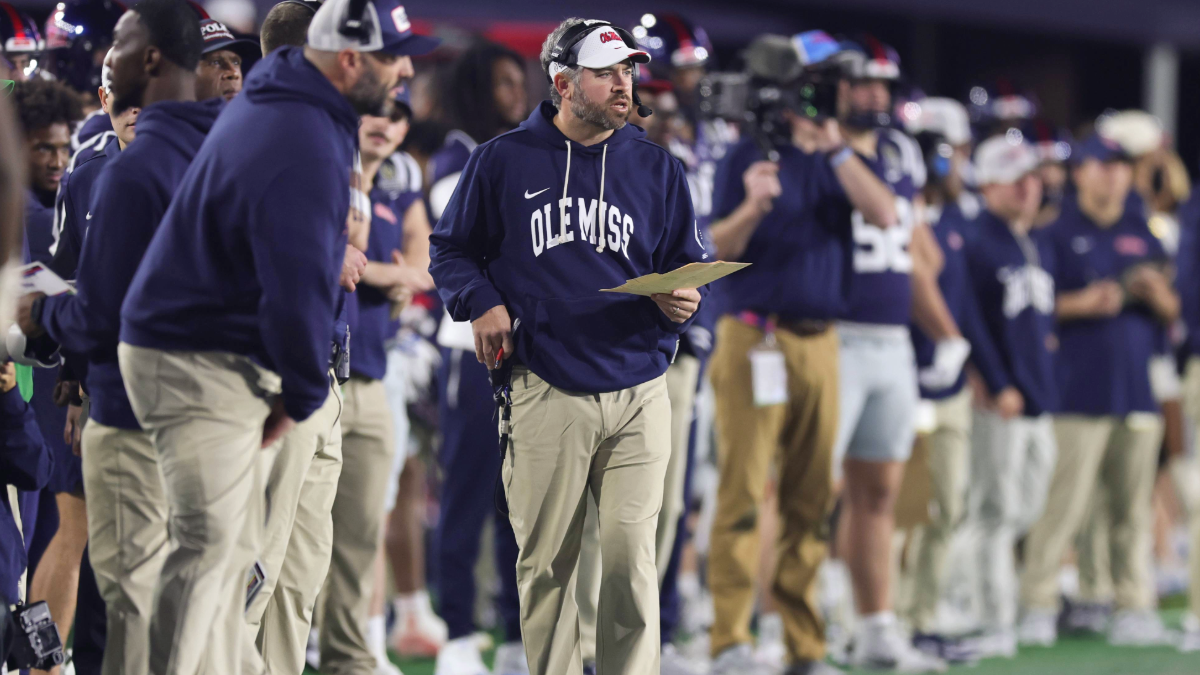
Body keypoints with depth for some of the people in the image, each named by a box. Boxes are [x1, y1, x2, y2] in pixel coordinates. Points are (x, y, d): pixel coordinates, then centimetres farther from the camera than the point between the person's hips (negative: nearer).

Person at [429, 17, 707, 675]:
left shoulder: (657, 168, 10)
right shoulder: (502, 162, 5)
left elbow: (687, 265, 16)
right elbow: (451, 249, 14)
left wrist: (682, 301, -6)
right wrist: (480, 303, -5)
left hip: (639, 395, 1)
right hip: (545, 393, -1)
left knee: (631, 560, -4)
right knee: (545, 564, 2)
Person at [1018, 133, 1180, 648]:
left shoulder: (1141, 232, 17)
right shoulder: (1058, 229, 3)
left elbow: (1172, 313, 19)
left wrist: (1156, 292, -2)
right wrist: (1081, 304, -14)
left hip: (1138, 388, 5)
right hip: (1079, 389, -5)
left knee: (1133, 505, 4)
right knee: (1062, 503, -9)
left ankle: (1134, 605, 8)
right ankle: (1037, 603, -4)